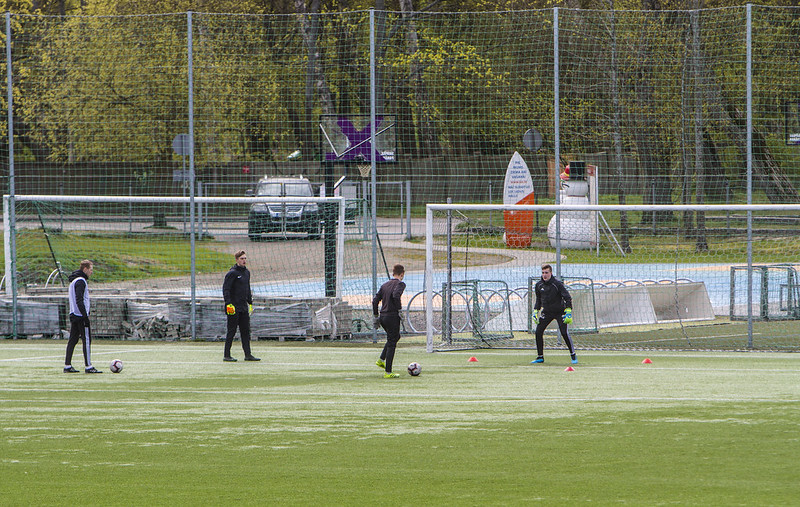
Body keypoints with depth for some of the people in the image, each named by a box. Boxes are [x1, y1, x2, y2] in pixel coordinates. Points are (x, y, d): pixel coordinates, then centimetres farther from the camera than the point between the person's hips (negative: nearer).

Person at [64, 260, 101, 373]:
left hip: (73, 315, 10)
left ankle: (67, 365, 10)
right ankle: (88, 366, -10)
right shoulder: (81, 281, -13)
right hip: (80, 316, -10)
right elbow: (79, 300, -20)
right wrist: (85, 316, -20)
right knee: (86, 340, -8)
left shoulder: (74, 281, 19)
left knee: (73, 340, 10)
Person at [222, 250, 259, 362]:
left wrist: (250, 303, 22)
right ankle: (227, 355, 3)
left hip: (243, 307, 7)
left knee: (246, 331, 6)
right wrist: (228, 303, -23)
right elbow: (225, 289, -15)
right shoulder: (232, 273, -10)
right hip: (233, 307, -7)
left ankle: (248, 354, 9)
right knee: (231, 331, -3)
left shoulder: (246, 272, 14)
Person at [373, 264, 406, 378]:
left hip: (383, 317, 7)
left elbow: (375, 300, 11)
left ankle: (381, 360, 19)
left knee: (396, 336, 28)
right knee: (391, 343, -1)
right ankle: (388, 372, -1)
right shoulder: (400, 284, -7)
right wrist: (399, 308, -14)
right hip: (393, 316, -7)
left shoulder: (385, 285, 13)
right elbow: (396, 295, -27)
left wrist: (375, 316, 16)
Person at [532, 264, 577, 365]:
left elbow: (567, 297, -12)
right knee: (538, 332, -6)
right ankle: (540, 357, 6)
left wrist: (568, 312, -18)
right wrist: (535, 311, 9)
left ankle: (573, 355, 2)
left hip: (559, 312, -5)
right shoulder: (539, 285, 1)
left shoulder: (557, 283, -14)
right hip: (546, 312, 5)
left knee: (564, 333, -14)